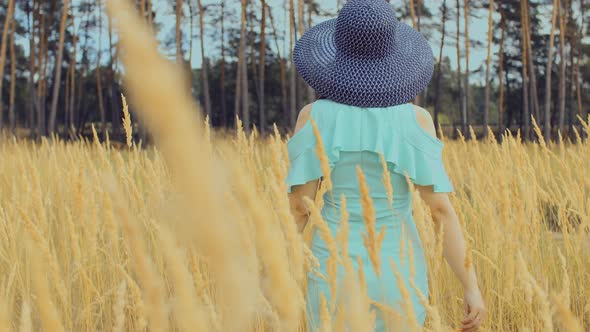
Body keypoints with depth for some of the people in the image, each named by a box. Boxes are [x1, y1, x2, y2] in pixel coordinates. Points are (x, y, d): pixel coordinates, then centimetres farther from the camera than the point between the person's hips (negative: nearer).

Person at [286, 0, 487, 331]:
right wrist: (472, 287, -8)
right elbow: (442, 208, -12)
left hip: (335, 270, 0)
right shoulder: (415, 118, -8)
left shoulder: (314, 116, -8)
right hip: (397, 272, 0)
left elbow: (299, 206, -9)